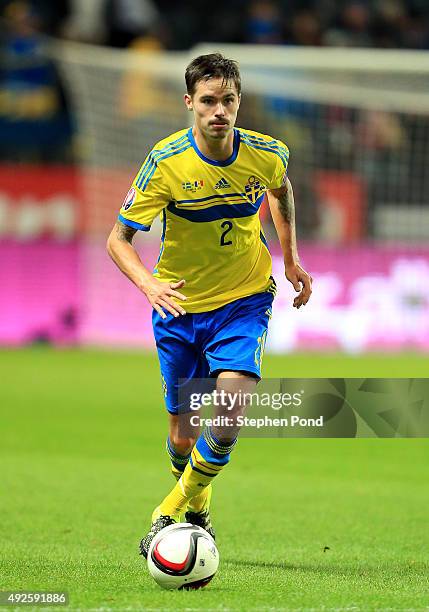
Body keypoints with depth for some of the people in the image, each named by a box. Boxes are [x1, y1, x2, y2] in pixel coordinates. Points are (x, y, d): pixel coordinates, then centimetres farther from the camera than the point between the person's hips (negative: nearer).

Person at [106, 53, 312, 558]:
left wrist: (291, 260, 12)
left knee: (229, 414, -22)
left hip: (244, 300, 0)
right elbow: (118, 239, -13)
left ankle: (175, 507, 1)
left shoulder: (267, 155, -11)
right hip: (179, 306, 0)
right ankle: (198, 507, 39)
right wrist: (149, 284, -32)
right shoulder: (167, 162, -18)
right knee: (183, 437, 7)